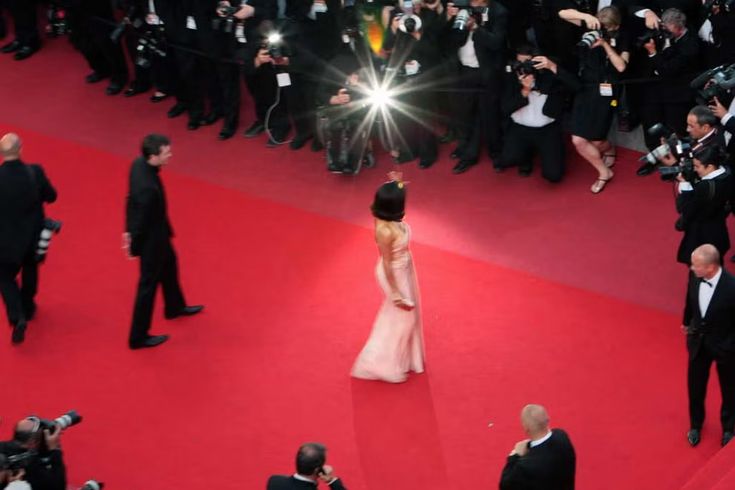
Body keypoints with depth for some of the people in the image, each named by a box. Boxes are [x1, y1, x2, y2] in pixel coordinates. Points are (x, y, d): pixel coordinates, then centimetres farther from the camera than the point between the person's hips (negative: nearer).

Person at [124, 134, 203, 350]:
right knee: (148, 284, 10)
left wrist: (129, 230, 11)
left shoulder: (138, 164, -14)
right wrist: (134, 247, -12)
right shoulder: (148, 188, -41)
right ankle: (138, 337, 28)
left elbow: (131, 199, 0)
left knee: (169, 265, 32)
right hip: (151, 238, -9)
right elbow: (141, 220, -28)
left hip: (156, 230, 9)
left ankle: (175, 307, 58)